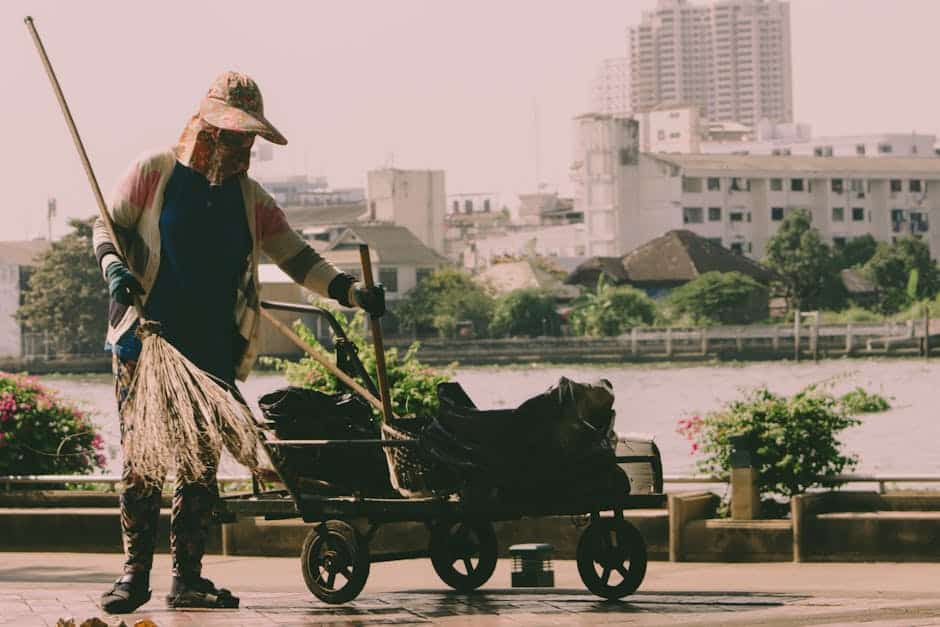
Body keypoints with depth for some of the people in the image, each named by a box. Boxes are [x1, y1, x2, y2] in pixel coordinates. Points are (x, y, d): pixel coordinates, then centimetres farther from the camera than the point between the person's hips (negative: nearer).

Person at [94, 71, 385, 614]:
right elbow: (109, 226, 5)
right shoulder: (155, 172, 3)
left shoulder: (251, 200, 13)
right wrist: (114, 266, -16)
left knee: (202, 466, 2)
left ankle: (188, 577, 7)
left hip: (214, 354, 4)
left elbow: (298, 258, 11)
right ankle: (135, 573, 2)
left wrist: (352, 292, -3)